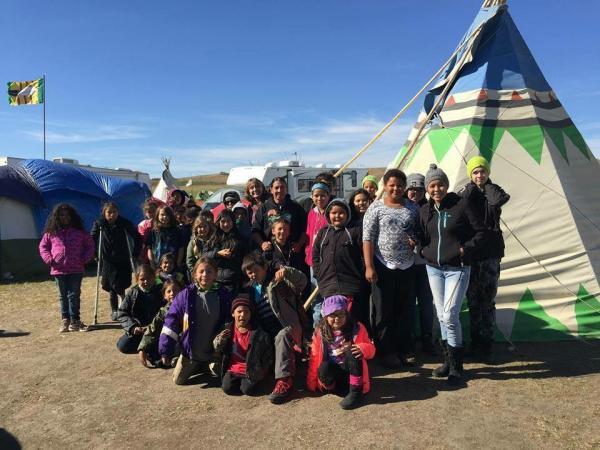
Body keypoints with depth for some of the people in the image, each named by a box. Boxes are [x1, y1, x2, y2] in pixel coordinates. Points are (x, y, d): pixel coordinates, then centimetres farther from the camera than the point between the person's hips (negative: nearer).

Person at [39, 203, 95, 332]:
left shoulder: (79, 232, 3)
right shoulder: (51, 232, 5)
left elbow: (90, 245, 9)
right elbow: (43, 246, 12)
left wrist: (84, 259, -4)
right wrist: (49, 260, -2)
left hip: (76, 270, -2)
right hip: (58, 270, 2)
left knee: (74, 295, 0)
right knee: (63, 296, 11)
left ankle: (74, 321, 5)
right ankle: (65, 320, 19)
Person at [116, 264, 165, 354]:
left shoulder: (160, 292, -4)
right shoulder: (132, 293, 0)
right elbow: (122, 314, 0)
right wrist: (132, 327, -15)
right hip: (137, 330, 2)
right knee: (122, 345, -20)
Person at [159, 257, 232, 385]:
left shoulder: (223, 296, -12)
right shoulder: (186, 295, -13)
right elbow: (171, 322, -10)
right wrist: (165, 350, -12)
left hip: (213, 352, 0)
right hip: (190, 350, 1)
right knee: (178, 379, 10)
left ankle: (206, 367, 36)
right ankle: (197, 367, 36)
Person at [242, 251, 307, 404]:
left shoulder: (278, 280, -1)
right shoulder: (250, 289, 16)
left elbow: (302, 282, -18)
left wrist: (288, 271, -36)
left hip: (285, 328, -7)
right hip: (265, 333, 7)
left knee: (281, 336, -35)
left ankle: (284, 380, -37)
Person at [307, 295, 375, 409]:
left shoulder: (357, 328, -5)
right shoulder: (320, 332, -3)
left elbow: (371, 349, -4)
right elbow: (314, 358, 1)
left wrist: (363, 349, -29)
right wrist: (311, 383, -2)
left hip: (352, 370, 0)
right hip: (333, 372, 0)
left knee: (351, 351, -31)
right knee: (324, 367, -34)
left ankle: (356, 392, -24)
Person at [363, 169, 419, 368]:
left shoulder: (412, 208, 8)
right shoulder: (376, 207, -3)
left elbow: (419, 232, 20)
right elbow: (367, 238, -7)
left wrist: (415, 241, -4)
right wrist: (369, 266, -14)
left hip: (407, 266, 4)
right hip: (383, 266, -4)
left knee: (404, 311, 11)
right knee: (383, 312, 4)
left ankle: (402, 350, 24)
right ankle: (385, 352, 17)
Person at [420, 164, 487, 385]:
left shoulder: (461, 205, -10)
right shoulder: (425, 210, 5)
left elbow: (481, 232, -5)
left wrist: (465, 249, -15)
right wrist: (424, 251, -1)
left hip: (457, 269, -5)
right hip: (433, 268, 5)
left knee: (450, 315, -11)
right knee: (441, 316, 12)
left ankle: (456, 367, 6)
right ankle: (448, 361, 27)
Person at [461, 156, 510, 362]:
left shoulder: (493, 192, 3)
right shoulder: (466, 193, 3)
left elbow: (501, 199, -22)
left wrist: (487, 185, -6)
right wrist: (472, 187, -8)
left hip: (491, 254, 0)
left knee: (488, 301, 1)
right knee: (473, 301, 9)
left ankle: (487, 345, 11)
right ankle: (475, 342, 22)